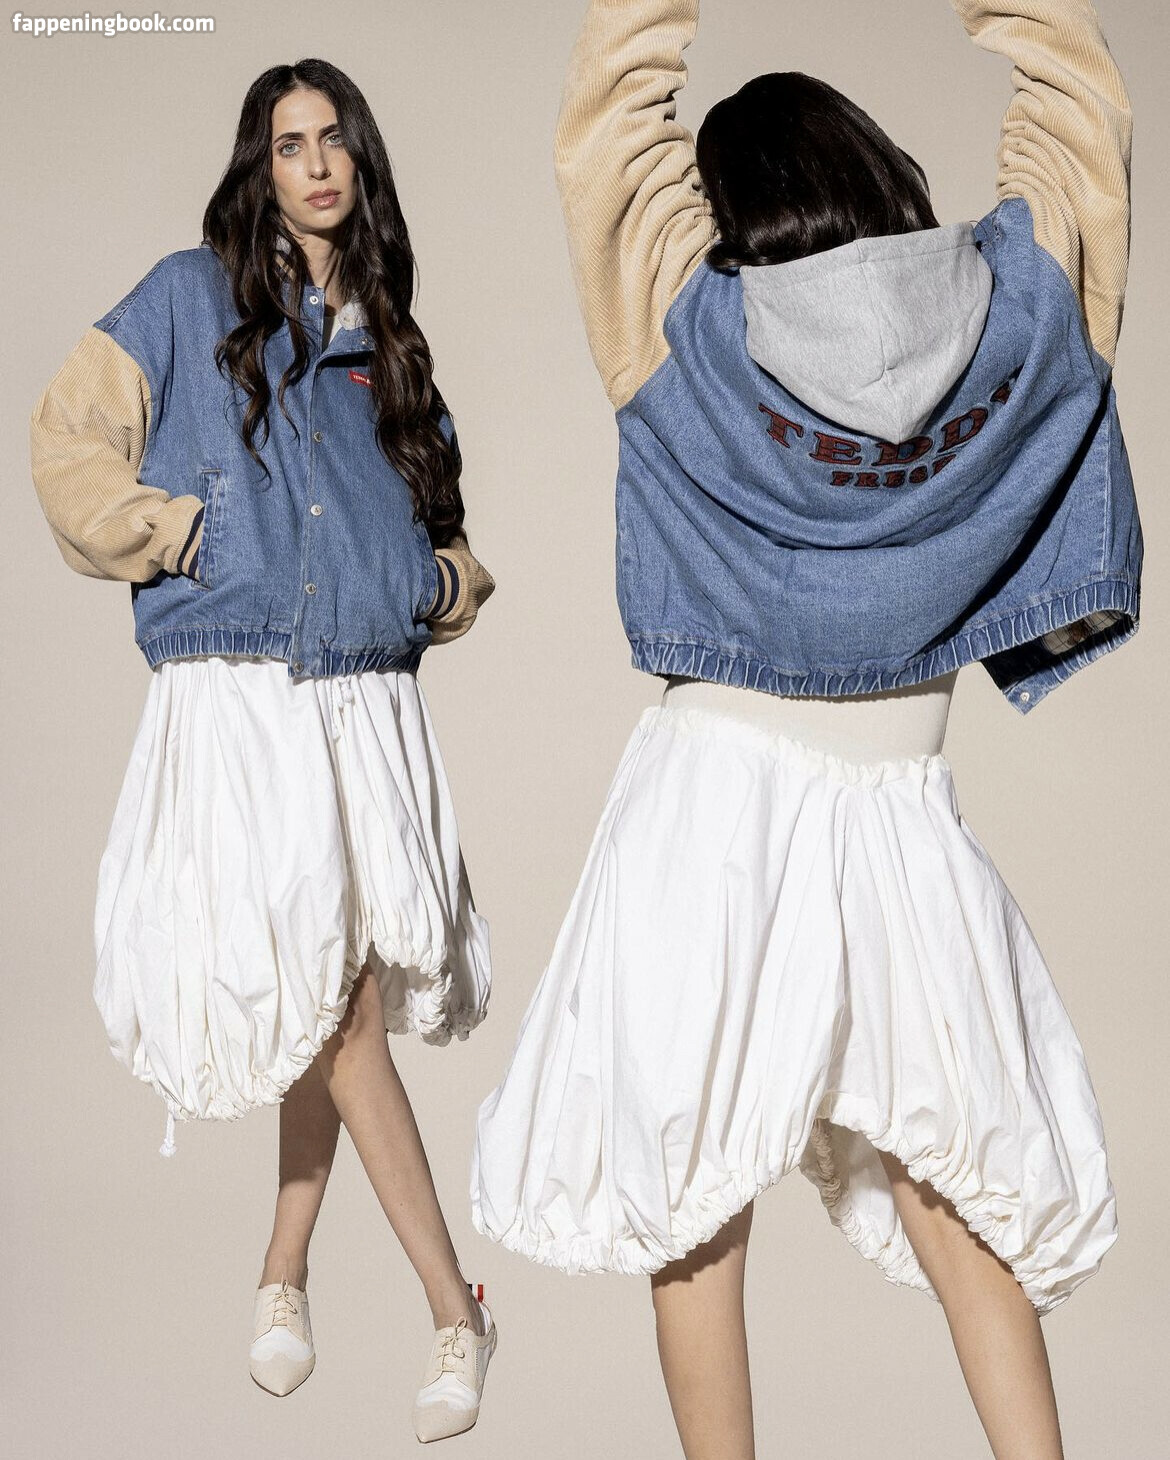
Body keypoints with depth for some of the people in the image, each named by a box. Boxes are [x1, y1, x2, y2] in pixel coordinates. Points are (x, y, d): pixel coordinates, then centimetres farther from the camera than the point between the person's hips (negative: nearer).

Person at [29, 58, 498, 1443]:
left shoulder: (389, 339, 17)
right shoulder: (191, 296, 4)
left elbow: (434, 519, 26)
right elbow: (72, 445, 0)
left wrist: (447, 582, 8)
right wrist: (181, 538, -8)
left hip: (371, 704, 5)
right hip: (240, 697, -5)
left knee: (336, 1003, 8)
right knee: (328, 1004, -7)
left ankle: (283, 1277, 27)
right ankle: (455, 1310, 2)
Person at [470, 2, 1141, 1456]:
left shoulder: (689, 329, -7)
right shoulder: (1021, 305, -5)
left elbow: (604, 140, 6)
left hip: (716, 791, -1)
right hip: (901, 814, 2)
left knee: (692, 1188, 11)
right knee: (949, 1184, 18)